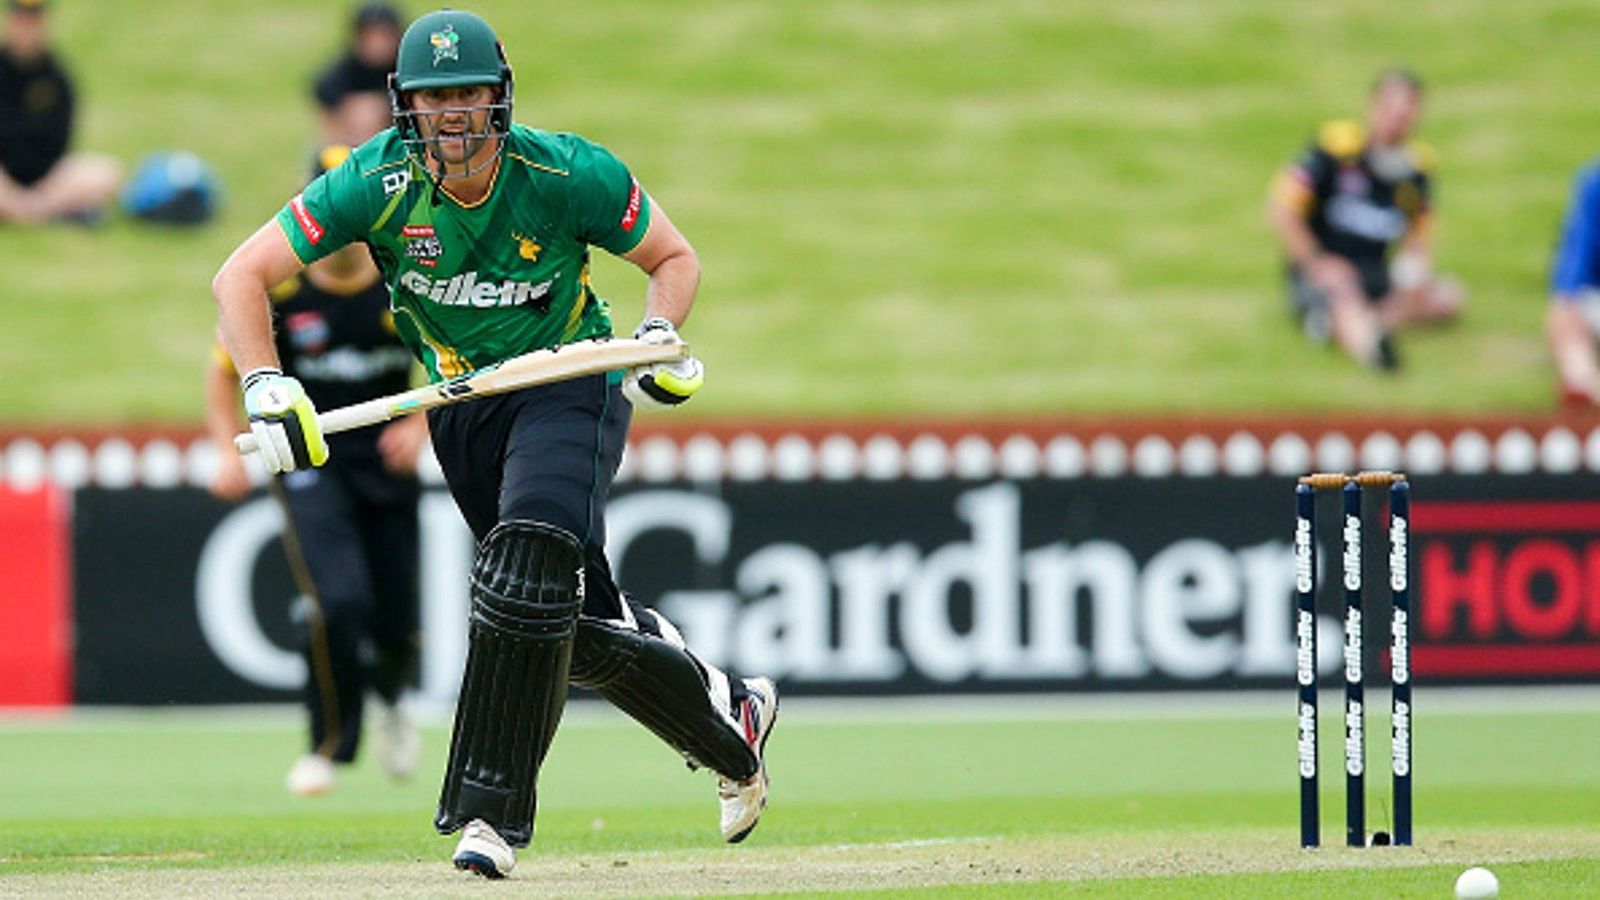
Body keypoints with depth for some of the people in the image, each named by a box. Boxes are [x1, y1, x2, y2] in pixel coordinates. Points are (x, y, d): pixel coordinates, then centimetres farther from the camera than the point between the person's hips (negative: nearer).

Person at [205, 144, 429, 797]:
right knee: (337, 601, -22)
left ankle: (390, 698, 42)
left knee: (395, 625, 4)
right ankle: (329, 744, -1)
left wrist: (420, 425, -9)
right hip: (307, 459, -2)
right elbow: (225, 371, 1)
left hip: (385, 454, 2)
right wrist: (230, 451, -10)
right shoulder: (276, 286, -12)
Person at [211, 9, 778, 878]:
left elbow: (673, 258, -3)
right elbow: (241, 276, -18)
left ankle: (490, 811, -22)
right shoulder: (380, 185, -19)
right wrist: (266, 391, -31)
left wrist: (660, 337, -23)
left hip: (569, 387, -3)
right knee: (582, 620, 6)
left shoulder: (567, 176, -20)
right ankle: (731, 714, 33)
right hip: (460, 406, 3)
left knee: (527, 567, -27)